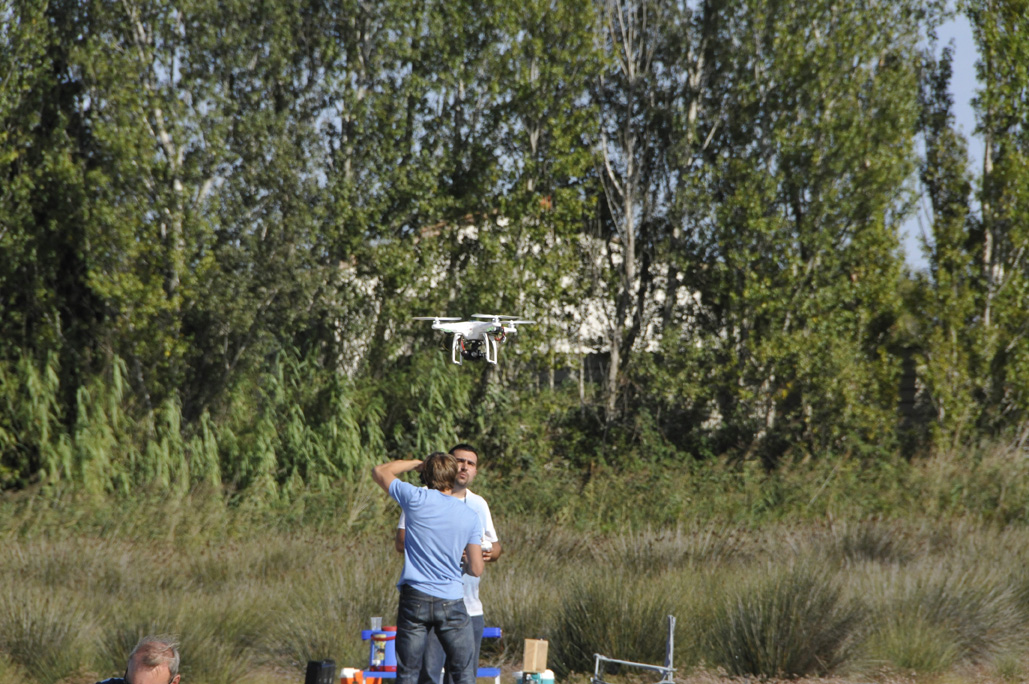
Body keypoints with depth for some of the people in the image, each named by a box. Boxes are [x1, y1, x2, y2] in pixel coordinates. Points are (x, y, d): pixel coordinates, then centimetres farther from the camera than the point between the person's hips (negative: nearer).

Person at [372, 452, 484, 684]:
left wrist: (416, 463, 21)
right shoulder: (470, 517, 2)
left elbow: (380, 471, 11)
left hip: (415, 597, -1)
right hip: (451, 602, 1)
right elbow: (476, 569, 3)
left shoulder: (417, 499, -4)